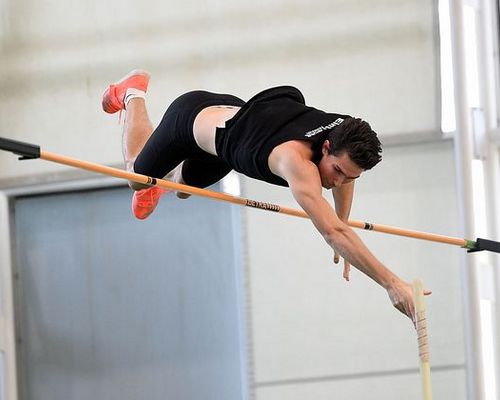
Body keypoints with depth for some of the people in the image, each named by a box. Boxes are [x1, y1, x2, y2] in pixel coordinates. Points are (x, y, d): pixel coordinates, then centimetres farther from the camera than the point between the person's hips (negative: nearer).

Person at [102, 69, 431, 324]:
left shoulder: (345, 139, -27)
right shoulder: (297, 159, -50)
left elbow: (345, 177, 2)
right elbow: (332, 232, -61)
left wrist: (342, 234, 2)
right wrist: (392, 284, -66)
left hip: (231, 111, 5)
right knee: (138, 175, 26)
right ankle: (133, 93, 47)